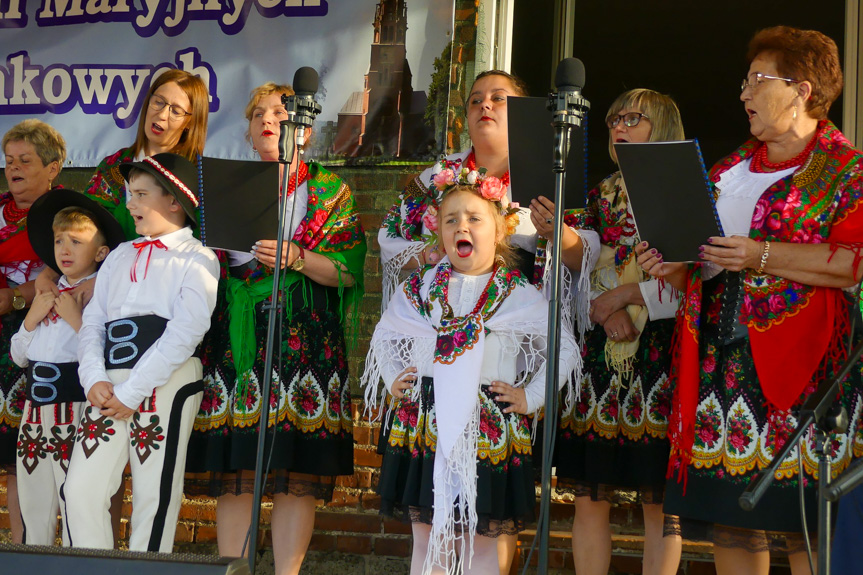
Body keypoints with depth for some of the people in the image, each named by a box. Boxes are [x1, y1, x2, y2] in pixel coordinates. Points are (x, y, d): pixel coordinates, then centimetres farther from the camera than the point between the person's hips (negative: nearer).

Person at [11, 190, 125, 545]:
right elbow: (19, 356, 19)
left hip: (77, 413, -7)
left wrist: (76, 319, -16)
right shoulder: (45, 295, 15)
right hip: (36, 410, 7)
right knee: (33, 506, 12)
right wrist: (31, 319, 4)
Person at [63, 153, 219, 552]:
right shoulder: (120, 257, 21)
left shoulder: (196, 258, 2)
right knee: (80, 489, -4)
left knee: (154, 496, -5)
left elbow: (186, 332, -10)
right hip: (111, 384, 5)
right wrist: (94, 379, -5)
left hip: (168, 381, -5)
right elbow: (92, 322, 14)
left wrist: (132, 392, -14)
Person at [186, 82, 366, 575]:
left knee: (296, 469, -6)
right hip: (234, 333, 3)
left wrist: (297, 258, -14)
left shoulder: (328, 189, 7)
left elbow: (348, 271, 0)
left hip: (304, 335, -3)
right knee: (233, 464, -1)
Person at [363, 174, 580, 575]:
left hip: (489, 431, -2)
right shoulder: (418, 289, 7)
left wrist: (531, 397, -2)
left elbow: (565, 347, 4)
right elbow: (384, 335, 23)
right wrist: (394, 381, 11)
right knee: (427, 543, 6)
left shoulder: (519, 296, 0)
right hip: (424, 426, 2)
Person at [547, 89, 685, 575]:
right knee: (590, 494, 2)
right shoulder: (600, 196, 17)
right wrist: (606, 310, -8)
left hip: (660, 352, -4)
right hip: (598, 352, 4)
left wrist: (624, 294, -9)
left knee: (658, 499, -3)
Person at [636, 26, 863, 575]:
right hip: (719, 360, 7)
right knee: (731, 519, 5)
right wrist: (675, 268, 5)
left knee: (805, 527, -8)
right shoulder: (728, 172, 21)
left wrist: (763, 256, -18)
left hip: (800, 364, -6)